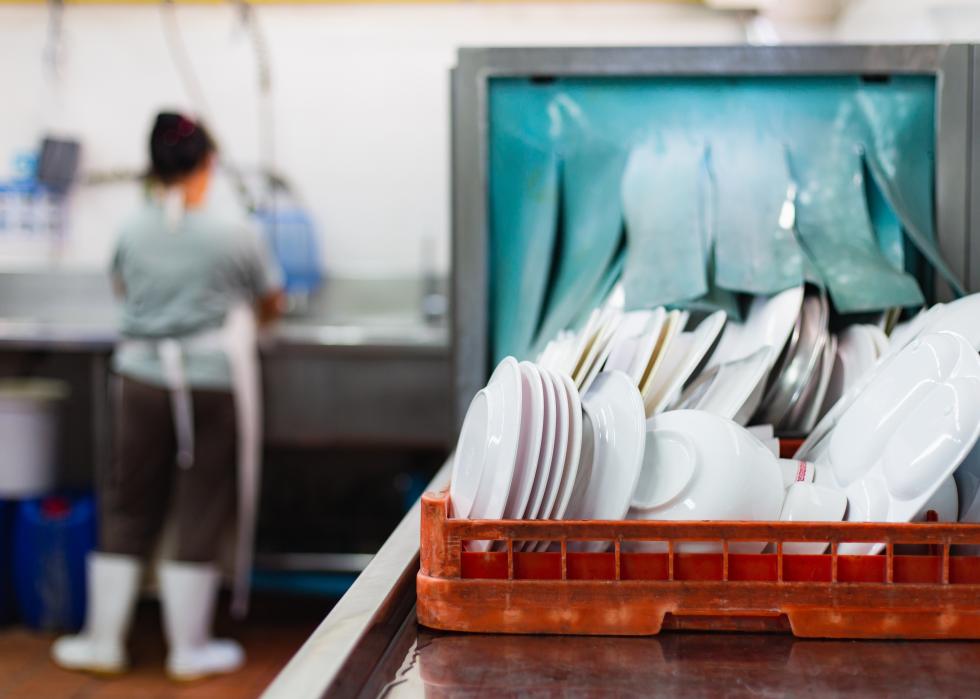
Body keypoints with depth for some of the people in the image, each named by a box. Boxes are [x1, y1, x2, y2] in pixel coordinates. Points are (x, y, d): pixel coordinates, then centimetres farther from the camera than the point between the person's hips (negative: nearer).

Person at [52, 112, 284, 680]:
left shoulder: (133, 231, 0)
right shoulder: (235, 237, -9)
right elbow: (272, 304, 6)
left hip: (143, 380, 3)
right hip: (214, 383, -3)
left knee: (128, 507, 13)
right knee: (200, 514, 6)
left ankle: (103, 639, 20)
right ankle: (190, 649, 15)